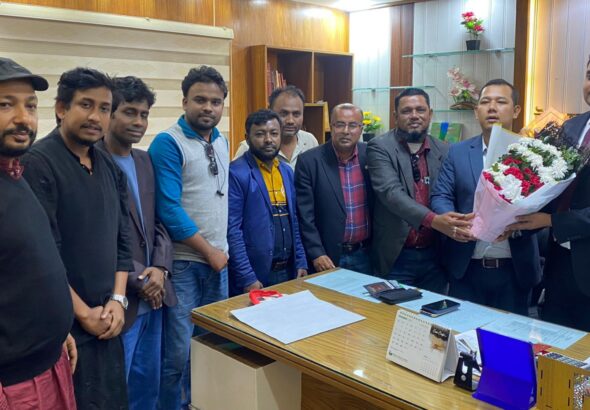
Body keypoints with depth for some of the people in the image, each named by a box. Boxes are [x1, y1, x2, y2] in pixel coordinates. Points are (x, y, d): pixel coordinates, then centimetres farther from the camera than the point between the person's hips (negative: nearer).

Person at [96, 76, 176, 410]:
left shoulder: (145, 161, 10)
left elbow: (160, 222, 10)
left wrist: (159, 268, -6)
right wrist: (139, 279, -15)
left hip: (152, 295, 7)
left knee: (149, 383, 20)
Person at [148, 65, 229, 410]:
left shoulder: (222, 142, 9)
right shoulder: (168, 143, -12)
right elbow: (169, 209, -18)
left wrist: (222, 249, 10)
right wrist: (209, 251, -12)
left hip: (219, 259, 7)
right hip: (184, 262, -6)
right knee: (179, 351, 0)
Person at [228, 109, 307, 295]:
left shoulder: (287, 172, 9)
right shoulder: (236, 173, -13)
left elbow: (294, 221, 13)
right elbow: (232, 230, -16)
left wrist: (301, 262, 7)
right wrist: (247, 278, -17)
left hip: (288, 271, 7)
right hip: (254, 274, -6)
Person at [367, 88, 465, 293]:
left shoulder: (444, 151, 6)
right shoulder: (380, 147, -7)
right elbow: (391, 192, -20)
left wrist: (456, 224, -16)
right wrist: (433, 220, -33)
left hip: (435, 255, 4)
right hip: (396, 256, -4)